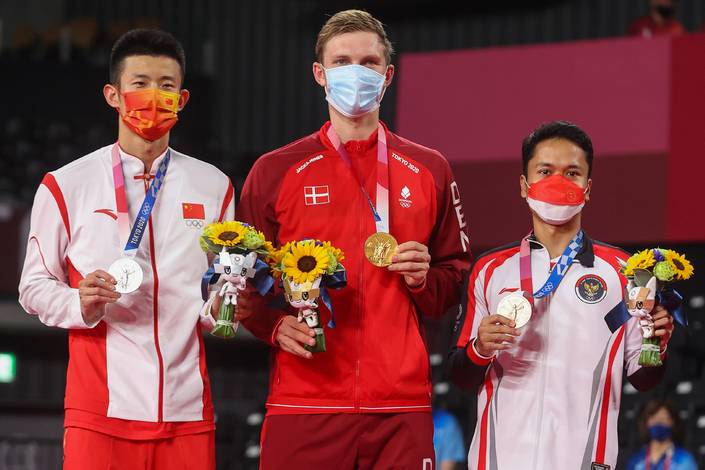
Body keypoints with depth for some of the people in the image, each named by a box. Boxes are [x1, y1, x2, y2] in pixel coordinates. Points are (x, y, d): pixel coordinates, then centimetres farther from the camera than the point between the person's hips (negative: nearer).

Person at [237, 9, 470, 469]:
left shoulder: (429, 170, 12)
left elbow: (458, 279, 18)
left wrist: (424, 279, -3)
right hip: (303, 405, -1)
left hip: (402, 409, 1)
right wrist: (275, 324, -8)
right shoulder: (275, 171, 8)